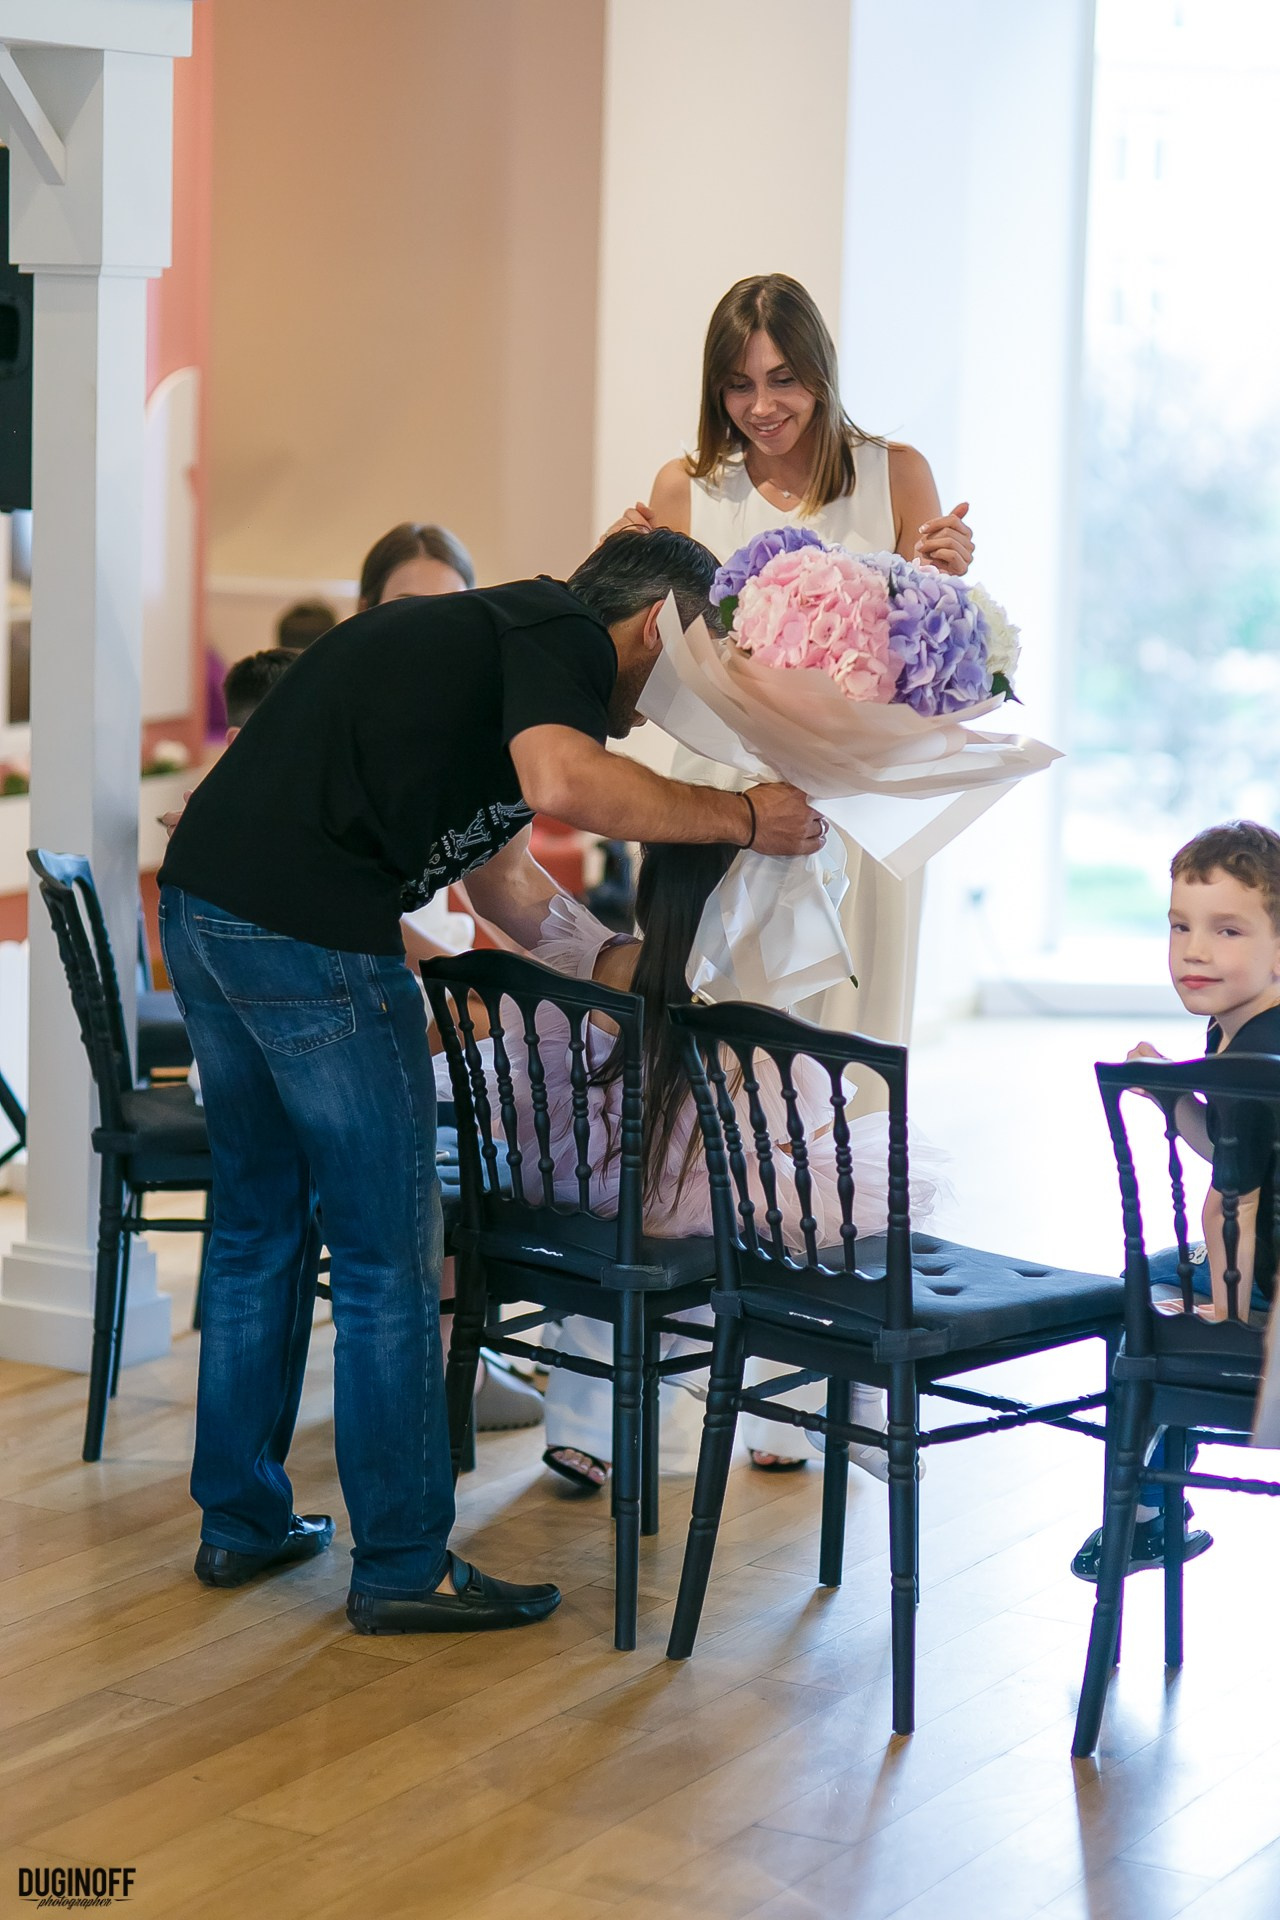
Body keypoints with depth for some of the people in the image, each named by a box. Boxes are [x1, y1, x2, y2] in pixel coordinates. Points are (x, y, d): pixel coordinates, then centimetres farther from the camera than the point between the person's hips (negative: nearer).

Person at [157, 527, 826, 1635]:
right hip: (308, 928, -10)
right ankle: (404, 1567, 10)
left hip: (200, 900, 10)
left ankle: (241, 1522, 30)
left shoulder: (492, 631, 26)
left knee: (259, 1221, 21)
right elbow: (560, 782, -25)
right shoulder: (565, 635, -2)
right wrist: (743, 819, -13)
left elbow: (500, 876, 33)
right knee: (389, 1254, 1)